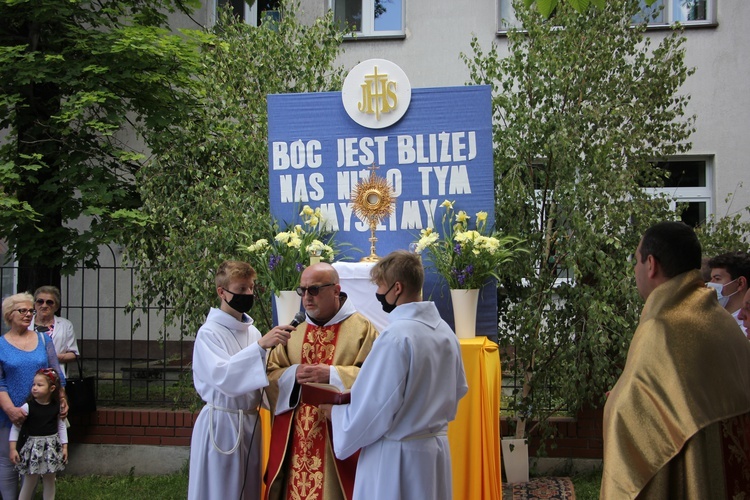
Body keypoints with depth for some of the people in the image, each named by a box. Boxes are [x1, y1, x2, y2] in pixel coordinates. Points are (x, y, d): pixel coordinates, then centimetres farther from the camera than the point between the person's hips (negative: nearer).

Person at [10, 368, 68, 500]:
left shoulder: (57, 406, -3)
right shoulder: (28, 407, -12)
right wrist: (13, 449, -9)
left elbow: (62, 426, 7)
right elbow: (16, 427, -6)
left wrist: (64, 446, 6)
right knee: (29, 483, 2)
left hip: (52, 445, 3)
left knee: (50, 481, 12)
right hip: (34, 446, -3)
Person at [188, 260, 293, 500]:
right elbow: (223, 376, -27)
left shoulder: (253, 331, 7)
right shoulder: (209, 333, -10)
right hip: (221, 423, -6)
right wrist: (261, 345, -34)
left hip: (251, 422, 6)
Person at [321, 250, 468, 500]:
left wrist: (336, 413, -2)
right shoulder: (445, 331, 2)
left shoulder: (396, 336, -22)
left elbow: (375, 408, -19)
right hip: (436, 447, 8)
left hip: (398, 455, -8)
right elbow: (458, 389, 13)